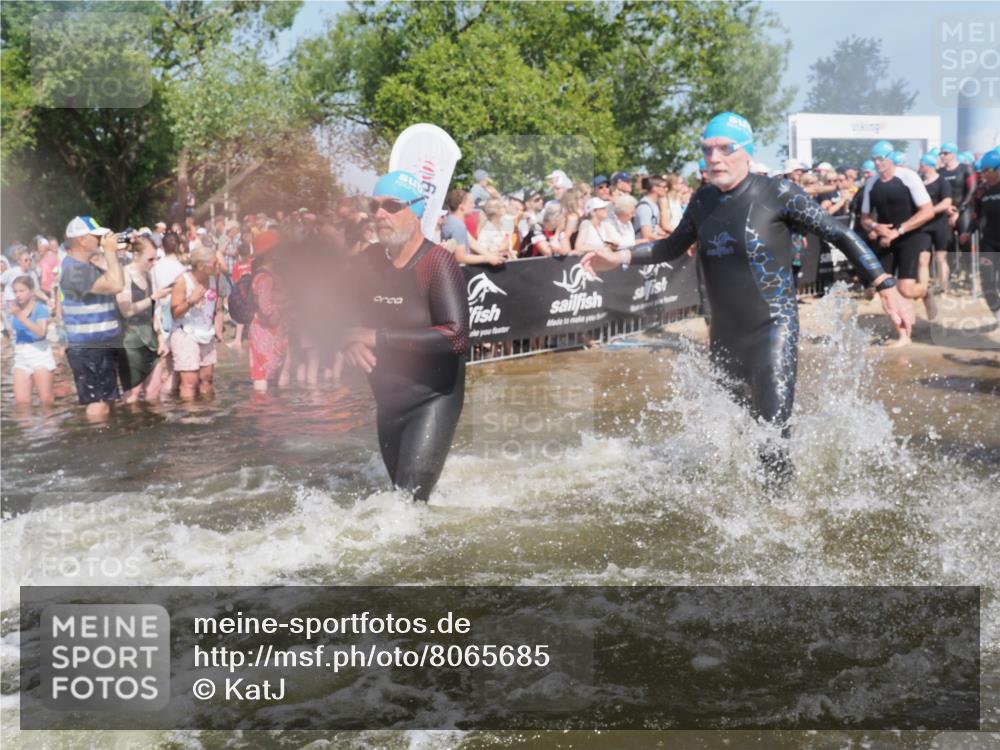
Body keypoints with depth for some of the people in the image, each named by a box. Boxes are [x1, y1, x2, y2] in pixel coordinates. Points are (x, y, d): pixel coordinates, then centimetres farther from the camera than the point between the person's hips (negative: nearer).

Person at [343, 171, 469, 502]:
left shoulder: (438, 262, -19)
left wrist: (379, 337, -27)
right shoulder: (369, 261, 0)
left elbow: (457, 338, -29)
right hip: (388, 401, 7)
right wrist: (351, 342, -15)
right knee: (400, 492, 22)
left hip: (433, 399, -7)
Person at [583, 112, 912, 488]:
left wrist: (886, 287, -18)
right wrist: (621, 257, 13)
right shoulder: (703, 200, 7)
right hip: (724, 336, 6)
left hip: (773, 330, -6)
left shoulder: (778, 194, -9)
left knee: (771, 440, -16)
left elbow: (841, 236, -9)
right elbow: (674, 246, 24)